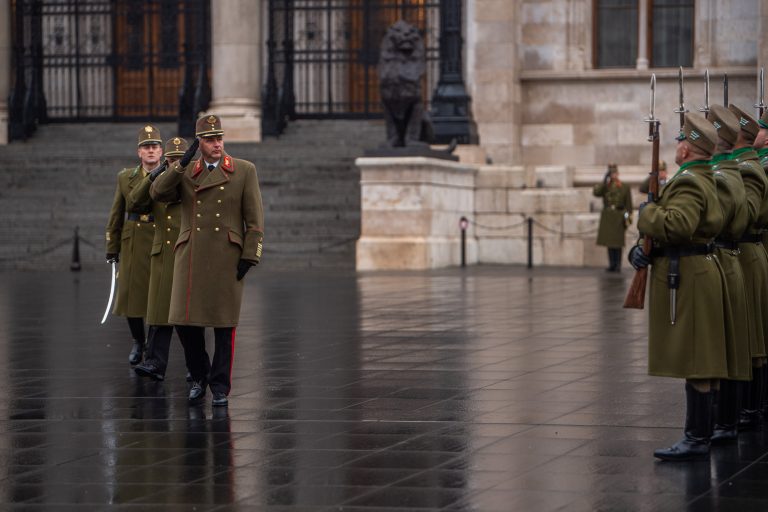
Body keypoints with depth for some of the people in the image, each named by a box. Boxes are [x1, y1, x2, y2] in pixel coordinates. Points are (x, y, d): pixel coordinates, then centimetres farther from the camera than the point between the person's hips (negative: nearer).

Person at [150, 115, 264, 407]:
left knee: (224, 326, 0)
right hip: (190, 259, 2)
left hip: (227, 259, -2)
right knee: (185, 321, 0)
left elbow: (255, 219, 1)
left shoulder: (244, 171, 3)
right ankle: (198, 378, 20)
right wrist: (183, 162, -9)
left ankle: (220, 387, 10)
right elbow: (157, 193, -7)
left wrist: (249, 257, -7)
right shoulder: (185, 173, 10)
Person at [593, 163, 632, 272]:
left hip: (618, 218, -3)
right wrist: (605, 180, -13)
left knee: (618, 243, -5)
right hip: (607, 217, 3)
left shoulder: (624, 188, 2)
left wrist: (628, 218, -6)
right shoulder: (605, 186, 8)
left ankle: (618, 265, 1)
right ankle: (612, 264, 12)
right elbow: (596, 192, -13)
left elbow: (629, 205, 1)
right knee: (609, 242, 5)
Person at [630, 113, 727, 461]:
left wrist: (647, 212, -15)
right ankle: (699, 433, 20)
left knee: (693, 364, -7)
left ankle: (696, 440, -5)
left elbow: (677, 225, -33)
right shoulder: (703, 180, 17)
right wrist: (642, 249, 3)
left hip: (686, 279, -11)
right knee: (694, 362, 14)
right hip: (698, 273, 11)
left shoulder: (688, 183, -17)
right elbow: (676, 227, 18)